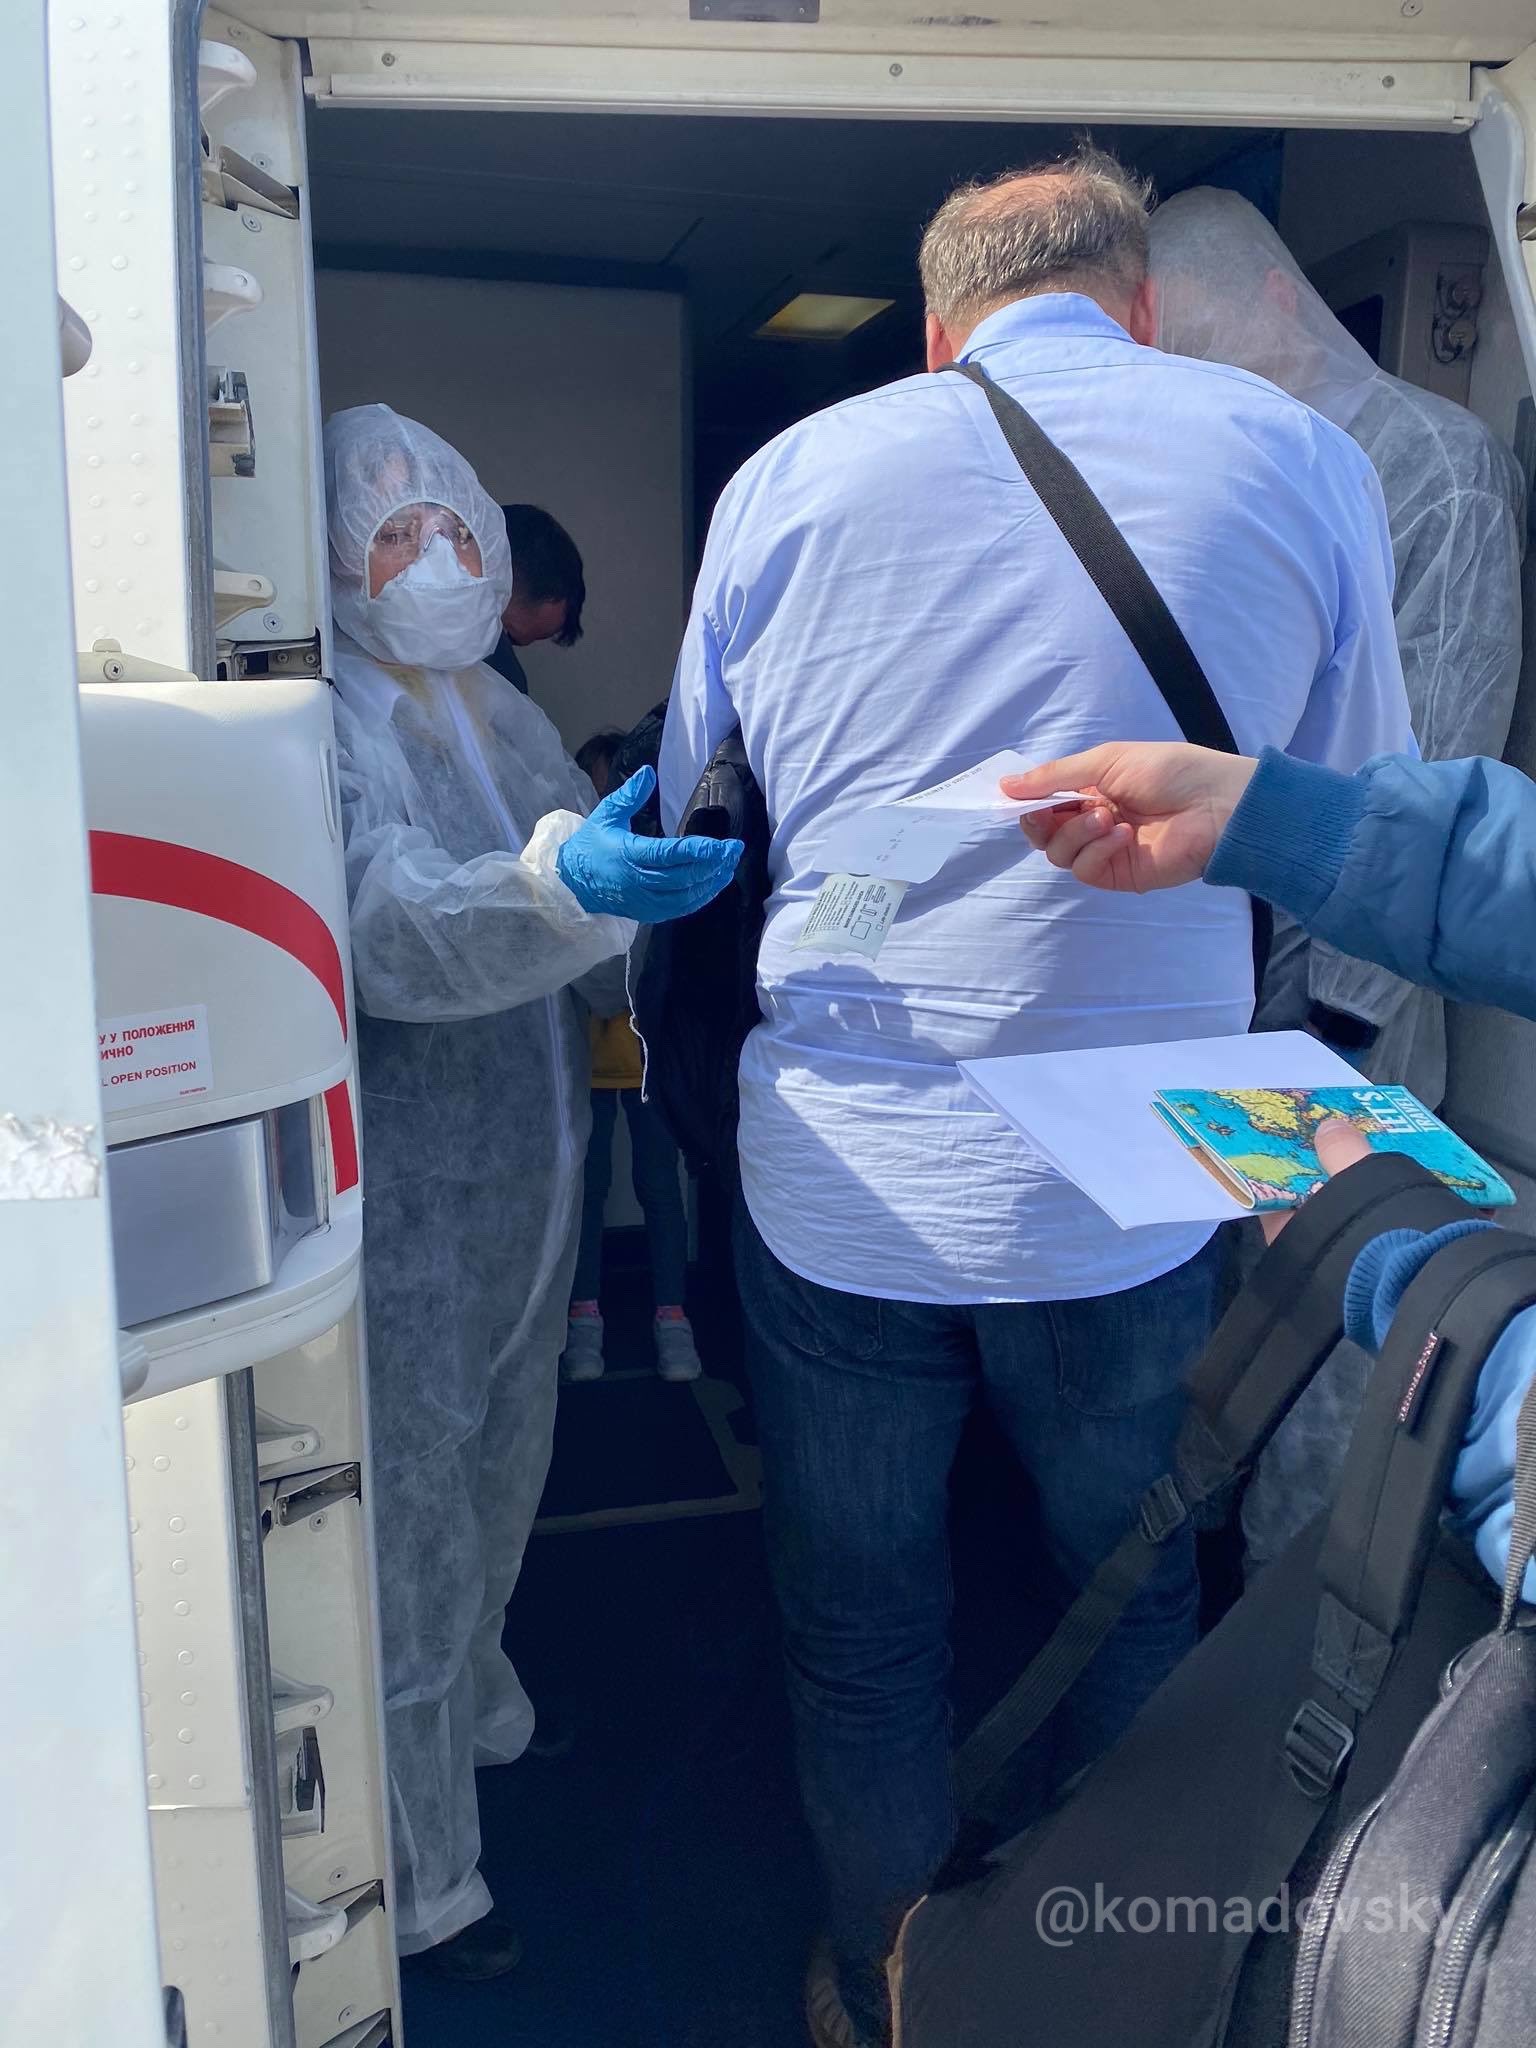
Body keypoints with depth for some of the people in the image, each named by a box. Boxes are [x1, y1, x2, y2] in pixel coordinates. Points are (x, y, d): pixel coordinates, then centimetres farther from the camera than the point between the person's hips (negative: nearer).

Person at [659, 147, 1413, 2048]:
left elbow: (688, 811, 9)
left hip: (837, 1184, 1)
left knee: (860, 1634, 20)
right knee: (1133, 1609, 24)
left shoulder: (792, 472, -1)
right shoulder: (1300, 455, -3)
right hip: (1130, 1195, 0)